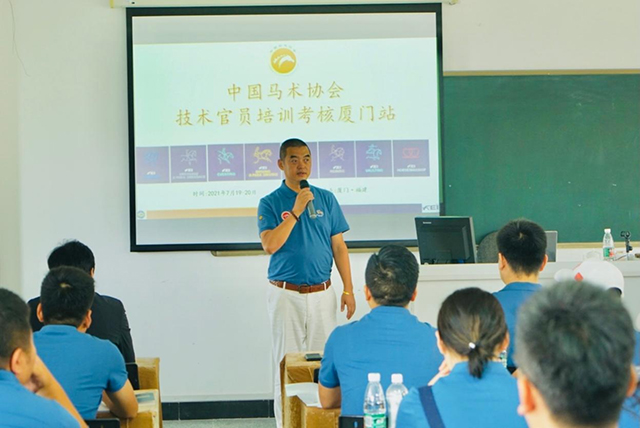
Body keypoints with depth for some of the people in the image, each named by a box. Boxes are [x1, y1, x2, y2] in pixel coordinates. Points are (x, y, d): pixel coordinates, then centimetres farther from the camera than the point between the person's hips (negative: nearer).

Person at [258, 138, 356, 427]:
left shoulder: (326, 199, 7)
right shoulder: (270, 203, -1)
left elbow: (339, 246, 8)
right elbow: (270, 245, -15)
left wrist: (348, 289, 3)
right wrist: (296, 211, -18)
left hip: (322, 293, 2)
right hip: (286, 294, -2)